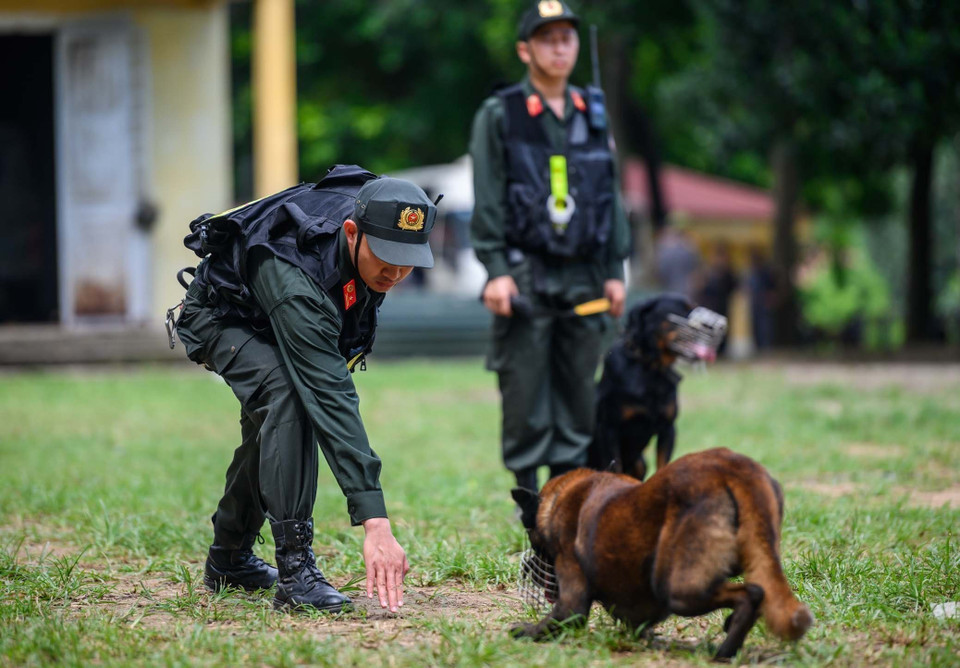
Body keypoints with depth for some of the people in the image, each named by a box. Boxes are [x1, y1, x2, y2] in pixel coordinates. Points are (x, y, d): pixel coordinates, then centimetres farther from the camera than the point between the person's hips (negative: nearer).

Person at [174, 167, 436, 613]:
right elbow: (332, 402, -51)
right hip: (221, 317, -8)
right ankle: (295, 568, -32)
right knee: (287, 396, -32)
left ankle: (229, 558, 39)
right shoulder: (297, 279, -46)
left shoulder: (376, 214, -26)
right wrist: (374, 523, -56)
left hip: (278, 322, 8)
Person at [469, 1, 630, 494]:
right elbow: (488, 199, -3)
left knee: (578, 390, 4)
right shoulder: (498, 116, 2)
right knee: (524, 393, -4)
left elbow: (611, 196, 16)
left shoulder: (592, 117, 15)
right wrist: (496, 270, -10)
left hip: (583, 276, 4)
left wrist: (615, 269, 10)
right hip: (525, 273, -4)